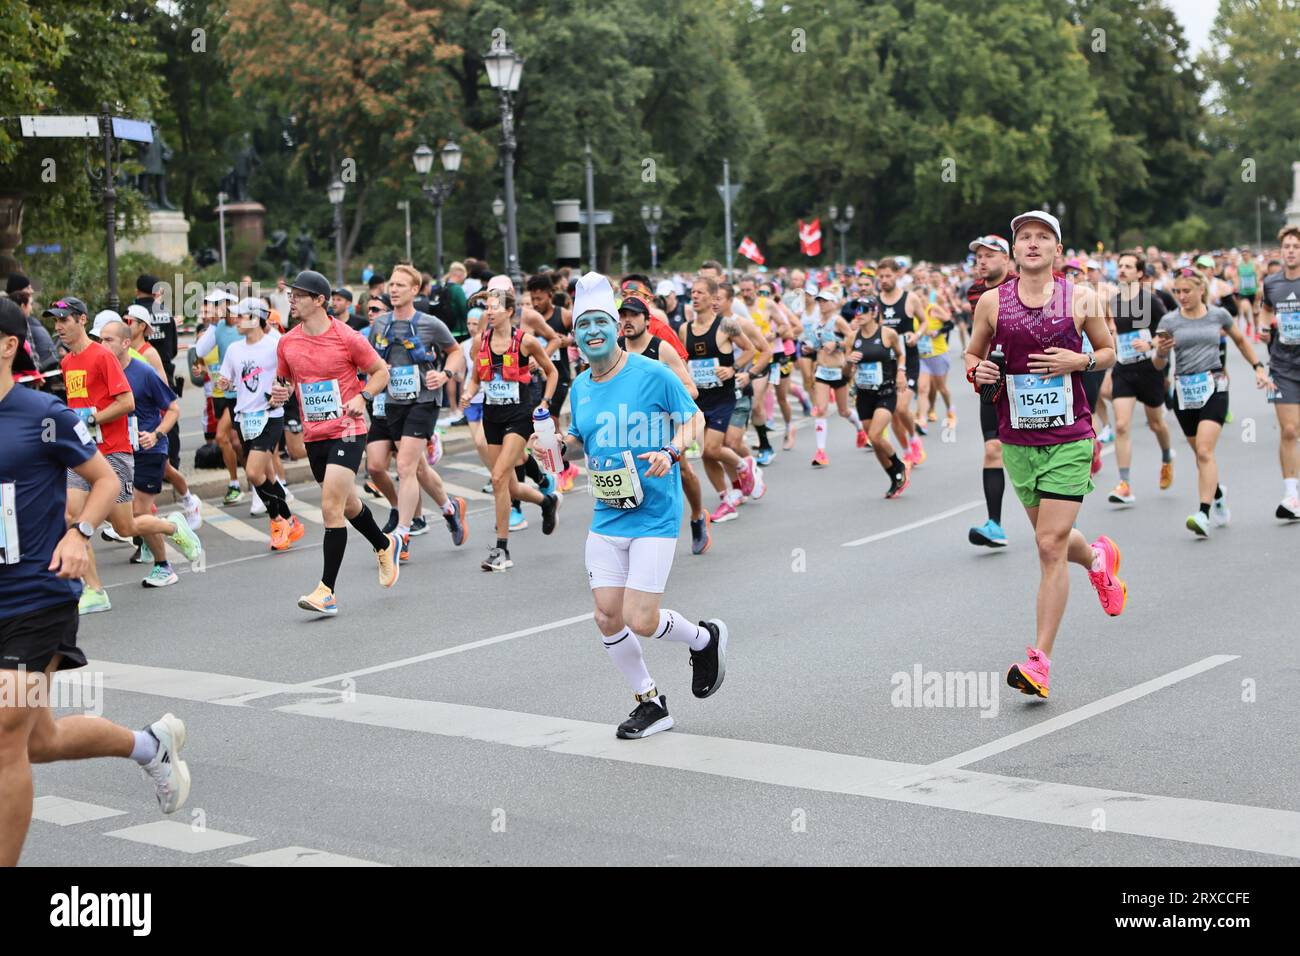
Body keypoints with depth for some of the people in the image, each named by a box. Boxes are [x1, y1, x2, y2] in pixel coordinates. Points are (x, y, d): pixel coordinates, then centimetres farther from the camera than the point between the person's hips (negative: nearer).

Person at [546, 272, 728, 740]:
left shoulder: (652, 374, -10)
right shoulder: (579, 388, 8)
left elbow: (694, 417, 0)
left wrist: (671, 451, -18)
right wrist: (560, 442, 0)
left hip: (654, 517, -6)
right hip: (606, 519, 6)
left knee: (640, 622, -9)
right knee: (607, 619, 1)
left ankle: (704, 638, 23)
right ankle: (650, 704, 21)